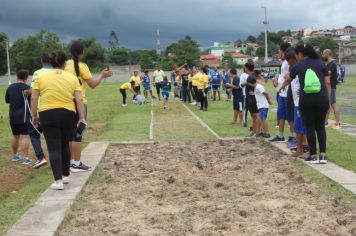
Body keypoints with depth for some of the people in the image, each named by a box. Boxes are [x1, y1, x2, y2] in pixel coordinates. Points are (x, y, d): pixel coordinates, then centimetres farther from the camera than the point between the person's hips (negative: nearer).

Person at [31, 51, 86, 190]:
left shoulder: (42, 77, 4)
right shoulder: (72, 78, 5)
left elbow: (34, 98, 1)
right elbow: (79, 99, -1)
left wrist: (34, 115, 9)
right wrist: (82, 118, 2)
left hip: (47, 115, -1)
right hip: (68, 114, 2)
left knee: (54, 148, 0)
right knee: (65, 145, 18)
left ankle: (58, 181, -7)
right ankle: (65, 176, 27)